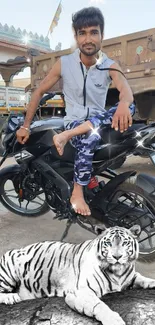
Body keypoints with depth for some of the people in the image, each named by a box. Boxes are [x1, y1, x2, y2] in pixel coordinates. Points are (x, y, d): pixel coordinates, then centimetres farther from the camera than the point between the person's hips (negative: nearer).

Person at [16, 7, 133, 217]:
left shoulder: (110, 66, -5)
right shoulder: (64, 63, -5)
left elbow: (126, 90, -26)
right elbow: (39, 92, 1)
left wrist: (123, 104, -53)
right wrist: (25, 126, -3)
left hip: (99, 120, 2)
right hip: (74, 120, -2)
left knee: (127, 111, -31)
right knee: (89, 139, -38)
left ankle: (66, 136, -30)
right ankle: (77, 193, -24)